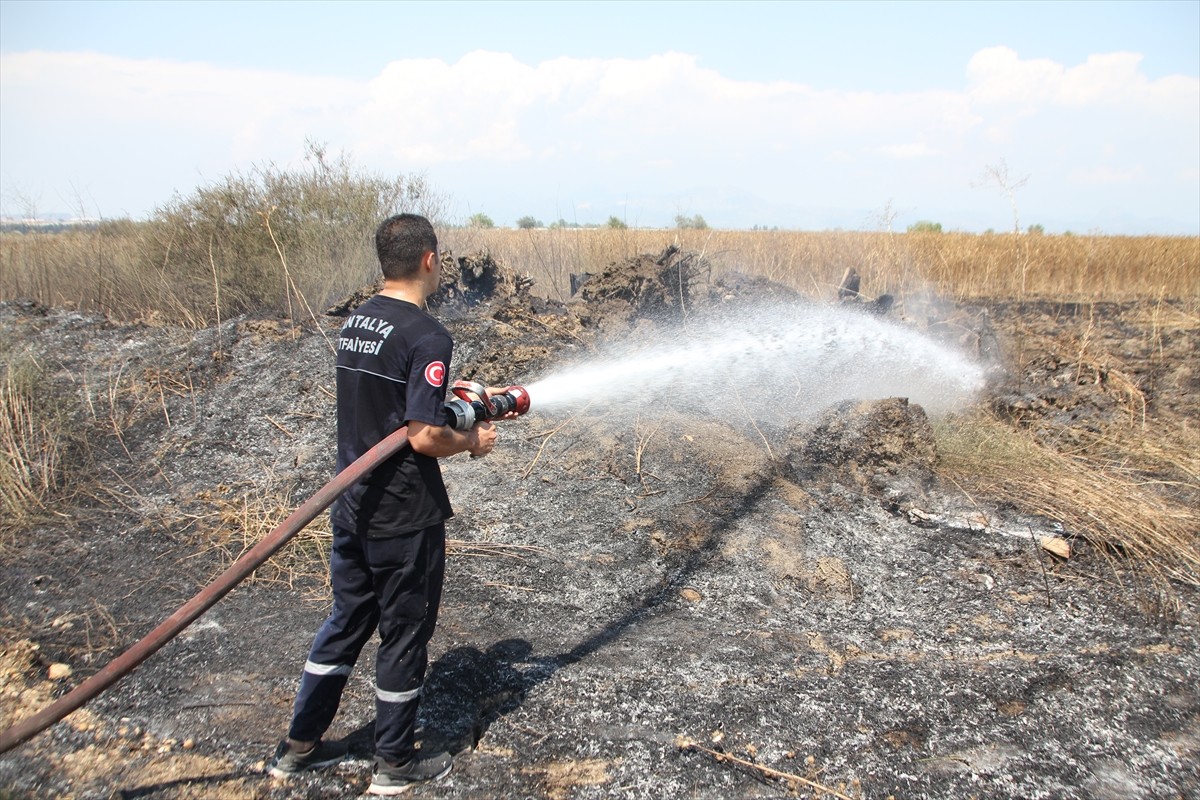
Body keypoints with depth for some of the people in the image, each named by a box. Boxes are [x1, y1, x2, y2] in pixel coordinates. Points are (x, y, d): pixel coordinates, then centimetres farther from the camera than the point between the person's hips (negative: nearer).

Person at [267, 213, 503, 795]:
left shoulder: (356, 322, 6)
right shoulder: (427, 337, -20)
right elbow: (424, 437, -25)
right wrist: (471, 442, -6)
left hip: (351, 504, 8)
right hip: (404, 517, -8)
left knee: (346, 621, 21)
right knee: (404, 635, 10)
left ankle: (299, 746, 34)